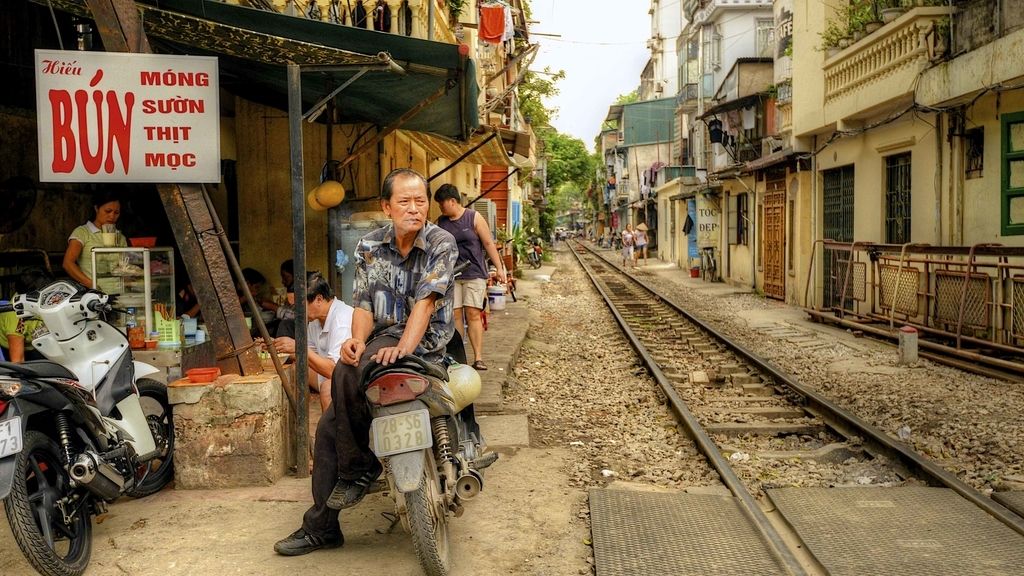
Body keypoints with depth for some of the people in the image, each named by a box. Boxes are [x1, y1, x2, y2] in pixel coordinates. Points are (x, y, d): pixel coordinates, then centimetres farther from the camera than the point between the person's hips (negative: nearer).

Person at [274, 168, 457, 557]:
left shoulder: (441, 244, -7)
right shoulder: (368, 247, 7)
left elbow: (426, 300, -20)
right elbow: (363, 304, 3)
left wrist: (403, 347, -35)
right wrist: (357, 339, -18)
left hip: (424, 341, -6)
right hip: (382, 337, 6)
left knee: (345, 374, -31)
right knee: (329, 426, -2)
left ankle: (360, 466, -10)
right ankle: (321, 526, 11)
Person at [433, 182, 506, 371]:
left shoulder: (474, 218, -1)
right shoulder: (441, 222, 10)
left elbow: (489, 244, 0)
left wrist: (499, 268, -4)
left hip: (474, 273, -3)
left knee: (473, 314, -7)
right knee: (455, 314, 0)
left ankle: (478, 358, -6)